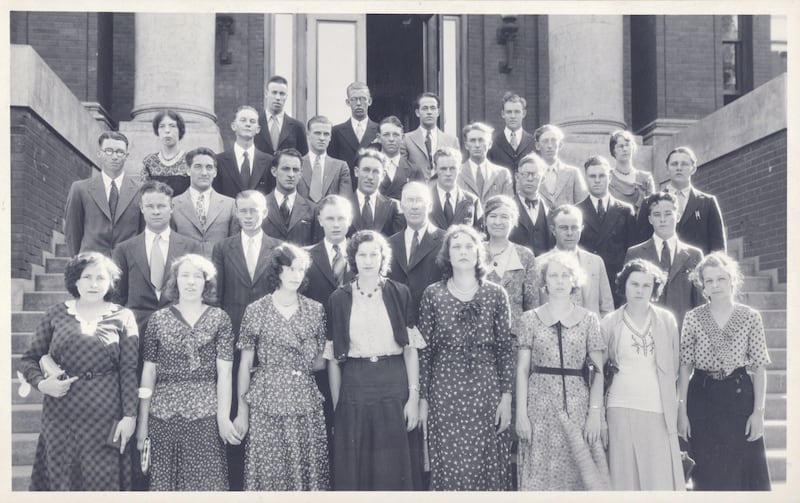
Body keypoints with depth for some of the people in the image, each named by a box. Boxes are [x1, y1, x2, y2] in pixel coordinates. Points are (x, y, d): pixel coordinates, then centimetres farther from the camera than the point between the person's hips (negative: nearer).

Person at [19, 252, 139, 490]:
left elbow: (129, 370, 0)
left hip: (104, 414, -1)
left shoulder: (122, 317, 3)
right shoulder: (56, 314, 6)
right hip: (60, 412, 1)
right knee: (60, 478, 7)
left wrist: (129, 415, -6)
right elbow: (29, 359, 11)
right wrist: (41, 383, -9)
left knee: (102, 479, 2)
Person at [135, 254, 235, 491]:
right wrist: (142, 420, 2)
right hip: (163, 413, 1)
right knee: (163, 480, 7)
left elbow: (224, 372, -2)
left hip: (205, 412, -1)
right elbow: (149, 371, 6)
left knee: (206, 480, 0)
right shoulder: (159, 319, 6)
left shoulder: (219, 318, 3)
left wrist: (224, 418, -10)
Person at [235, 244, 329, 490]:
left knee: (308, 472, 2)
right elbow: (245, 364, 2)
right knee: (267, 472, 0)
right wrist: (242, 410, 0)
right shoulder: (256, 310, 1)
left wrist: (298, 370, -2)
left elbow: (320, 362, 11)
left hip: (306, 403, 2)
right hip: (265, 404, -1)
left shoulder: (315, 310, 6)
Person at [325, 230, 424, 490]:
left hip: (393, 385, 0)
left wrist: (414, 396, -6)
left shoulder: (400, 294, 4)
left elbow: (411, 348, 1)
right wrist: (335, 405, 2)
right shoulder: (339, 299, 4)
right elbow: (333, 357, 5)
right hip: (354, 388, 1)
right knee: (353, 469, 5)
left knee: (392, 469, 4)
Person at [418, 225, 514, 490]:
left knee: (488, 467, 3)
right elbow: (424, 350, 3)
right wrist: (422, 399, 1)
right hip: (444, 391, 0)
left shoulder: (496, 294, 3)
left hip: (486, 390, 0)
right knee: (449, 468, 2)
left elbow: (505, 349, 3)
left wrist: (507, 396, -3)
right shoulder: (432, 295, 3)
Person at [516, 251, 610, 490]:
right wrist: (521, 414, -4)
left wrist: (595, 412, -7)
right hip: (540, 406, 0)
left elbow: (598, 371, 2)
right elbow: (522, 369, 3)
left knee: (577, 473, -1)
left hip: (577, 405, 0)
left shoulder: (588, 319, 4)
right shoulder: (531, 319, 5)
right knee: (540, 473, 2)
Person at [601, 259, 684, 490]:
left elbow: (674, 365, 11)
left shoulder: (667, 320, 6)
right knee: (624, 474, 2)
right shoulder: (609, 323, 4)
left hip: (659, 410, 1)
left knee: (661, 477, -2)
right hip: (621, 408, 0)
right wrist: (598, 410, 3)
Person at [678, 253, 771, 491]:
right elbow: (685, 367, 0)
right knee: (707, 476, 7)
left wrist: (758, 411, -6)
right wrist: (682, 411, -4)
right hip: (702, 399, 0)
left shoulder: (751, 317, 1)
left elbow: (759, 368, 0)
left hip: (740, 396, 0)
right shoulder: (692, 318, 0)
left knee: (746, 472, 1)